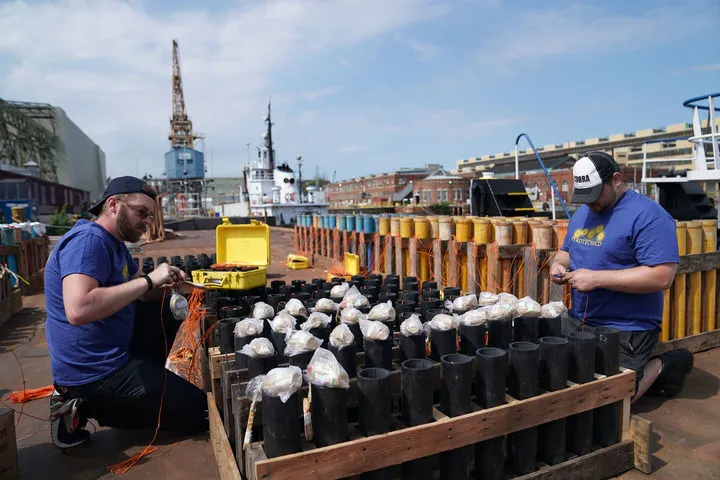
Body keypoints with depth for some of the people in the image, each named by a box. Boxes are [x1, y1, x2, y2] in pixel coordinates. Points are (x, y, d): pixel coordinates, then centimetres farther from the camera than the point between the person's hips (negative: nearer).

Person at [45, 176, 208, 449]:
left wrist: (165, 285, -5)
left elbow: (140, 294, 18)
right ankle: (86, 406, -4)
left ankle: (148, 381, 14)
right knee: (201, 411, -6)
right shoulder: (89, 240, -21)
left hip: (111, 353, 10)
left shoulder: (114, 243, 11)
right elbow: (78, 310, -36)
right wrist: (148, 280, -29)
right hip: (94, 371, -10)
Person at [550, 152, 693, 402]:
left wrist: (597, 278, -25)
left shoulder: (647, 215, -16)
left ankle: (663, 366, 17)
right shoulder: (582, 213, 10)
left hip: (626, 331, -8)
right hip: (577, 321, 8)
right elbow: (566, 251, 22)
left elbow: (662, 277, -24)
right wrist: (558, 264, -2)